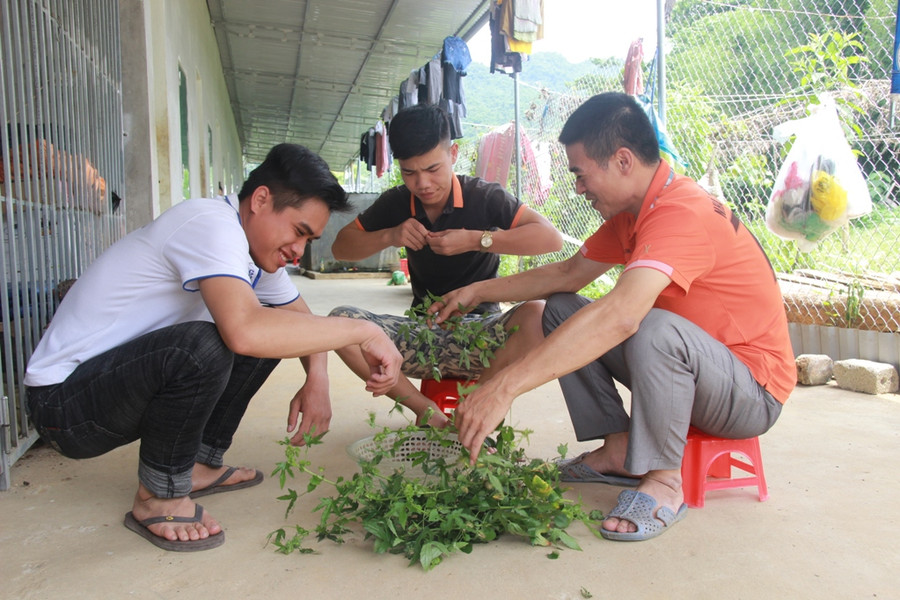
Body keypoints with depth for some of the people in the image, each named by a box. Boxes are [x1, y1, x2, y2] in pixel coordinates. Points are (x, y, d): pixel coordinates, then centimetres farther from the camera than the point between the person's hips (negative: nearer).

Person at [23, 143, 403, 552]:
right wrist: (361, 331, -33)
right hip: (63, 401, -9)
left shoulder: (258, 245, 3)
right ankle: (158, 497, -10)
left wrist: (317, 379, -9)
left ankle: (198, 464, 10)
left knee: (273, 335, 2)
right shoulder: (211, 225, -25)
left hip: (123, 374, 9)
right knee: (201, 346, -35)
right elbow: (245, 331, -42)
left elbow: (302, 319, 11)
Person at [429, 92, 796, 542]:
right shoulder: (632, 209, 2)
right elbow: (569, 274, 12)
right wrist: (477, 291, 5)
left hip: (752, 391, -8)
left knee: (654, 329, -39)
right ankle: (618, 448, 3)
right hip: (682, 367, 9)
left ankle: (663, 480, -16)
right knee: (562, 311, 1)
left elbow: (620, 316, -44)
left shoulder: (683, 214, -29)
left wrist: (505, 386, -47)